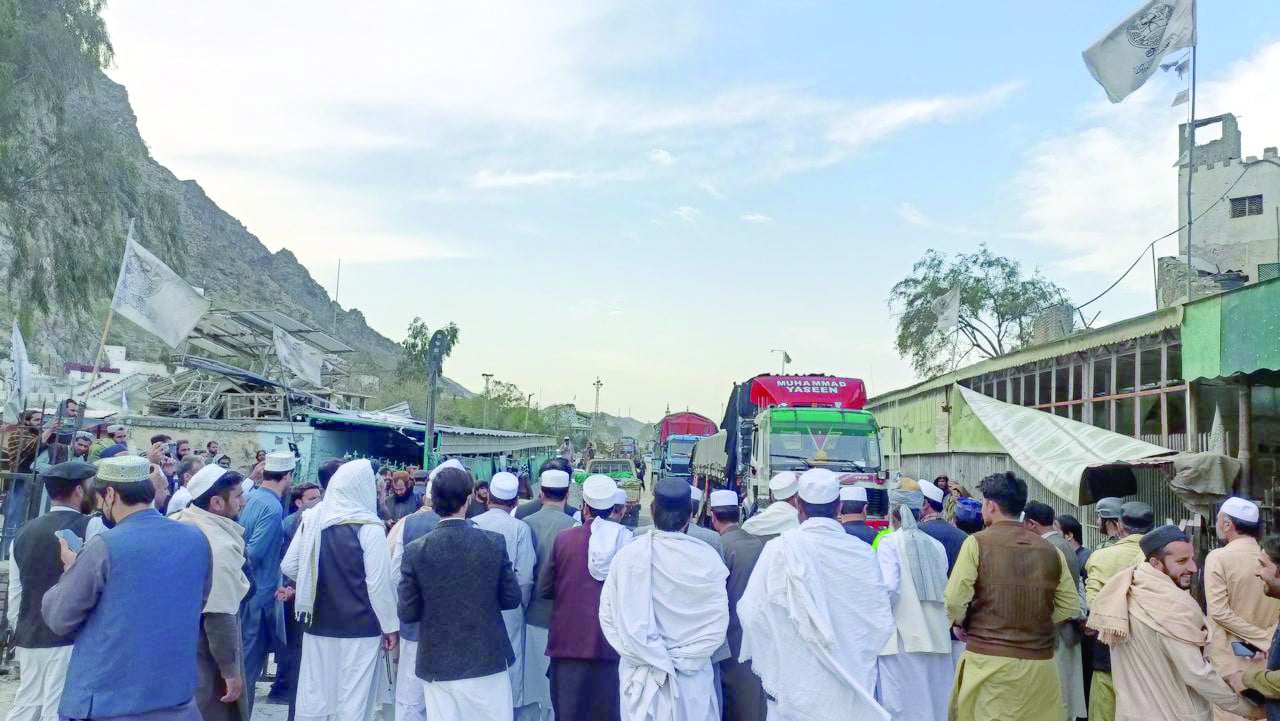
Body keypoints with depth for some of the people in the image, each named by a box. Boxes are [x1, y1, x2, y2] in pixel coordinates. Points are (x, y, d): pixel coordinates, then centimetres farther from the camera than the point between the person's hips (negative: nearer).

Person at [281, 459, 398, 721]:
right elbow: (378, 583, -15)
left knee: (312, 695, 12)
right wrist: (390, 625, -5)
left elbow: (288, 566, 4)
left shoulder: (312, 519, 0)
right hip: (359, 626, -4)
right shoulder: (369, 526, -14)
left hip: (318, 621, 5)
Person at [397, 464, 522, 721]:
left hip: (437, 664, 1)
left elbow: (407, 613, -5)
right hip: (488, 660, 0)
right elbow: (512, 599, -3)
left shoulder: (415, 551, -11)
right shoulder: (494, 542, -11)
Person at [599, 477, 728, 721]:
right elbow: (717, 622, -11)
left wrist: (649, 657, -1)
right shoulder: (707, 558, -12)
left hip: (641, 676, 1)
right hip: (691, 679, -1)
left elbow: (608, 614, -6)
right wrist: (685, 659, -2)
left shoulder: (628, 554, -10)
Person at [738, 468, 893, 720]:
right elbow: (883, 622, -1)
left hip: (795, 688, -2)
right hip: (851, 692, 2)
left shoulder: (781, 549, -13)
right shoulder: (863, 553, -6)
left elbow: (752, 612, -13)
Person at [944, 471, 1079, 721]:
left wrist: (961, 624, 7)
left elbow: (955, 599, -12)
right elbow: (1070, 606, 7)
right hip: (1040, 662, 4)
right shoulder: (1049, 550, 4)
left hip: (988, 658, -4)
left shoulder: (977, 543, -7)